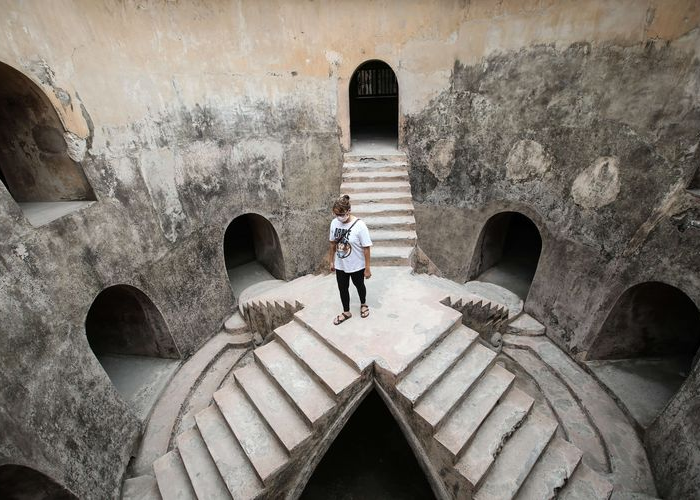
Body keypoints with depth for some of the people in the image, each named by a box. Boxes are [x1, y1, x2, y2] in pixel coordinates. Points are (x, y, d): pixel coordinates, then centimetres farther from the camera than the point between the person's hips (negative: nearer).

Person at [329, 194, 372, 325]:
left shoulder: (359, 225, -24)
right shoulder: (334, 223, -8)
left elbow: (366, 248, -18)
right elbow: (333, 243, 4)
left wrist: (367, 268, -15)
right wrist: (332, 261, 9)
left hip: (357, 265, -4)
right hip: (340, 265, 4)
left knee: (359, 285, 20)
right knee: (342, 288, 16)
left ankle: (363, 304, 51)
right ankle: (346, 312, 39)